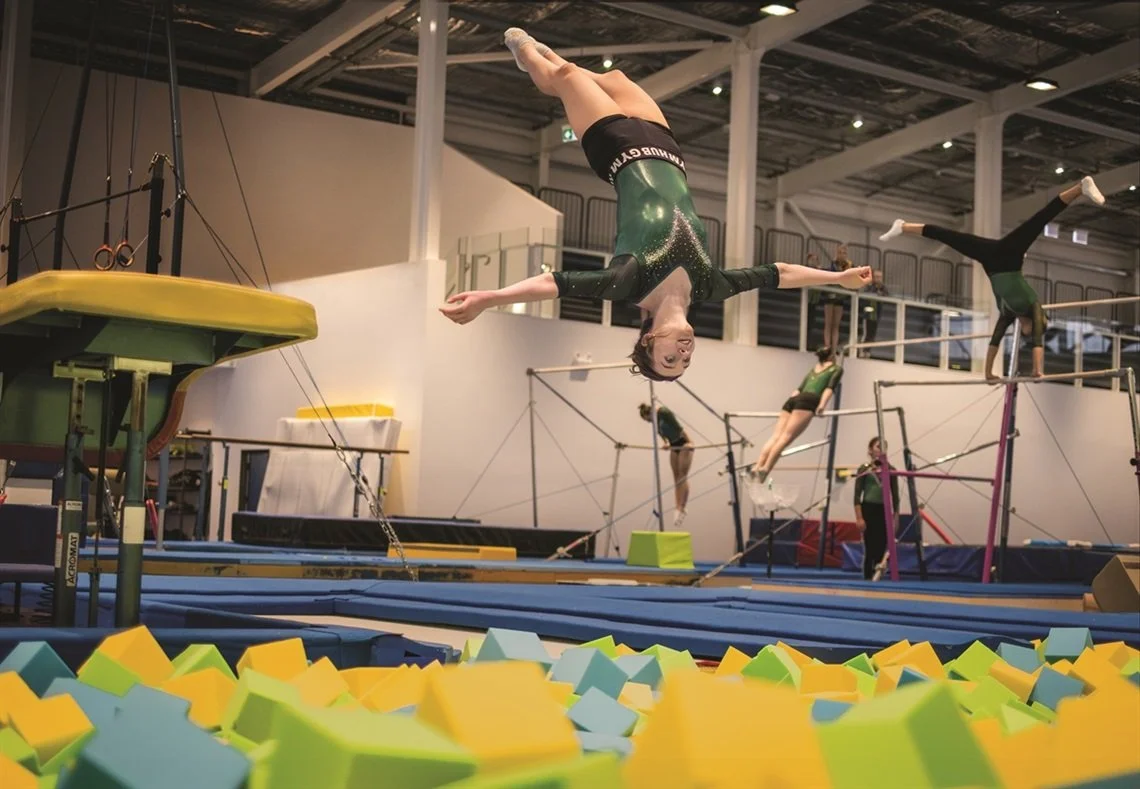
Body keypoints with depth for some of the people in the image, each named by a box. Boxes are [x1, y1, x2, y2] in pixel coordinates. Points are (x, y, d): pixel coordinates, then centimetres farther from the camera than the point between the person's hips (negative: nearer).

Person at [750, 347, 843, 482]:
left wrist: (790, 406, 26)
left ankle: (758, 466, -27)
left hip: (793, 400, 6)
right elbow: (830, 388, 2)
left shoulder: (813, 369, 36)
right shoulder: (836, 369, 19)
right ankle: (765, 467, -31)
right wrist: (822, 405, -11)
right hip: (807, 402, -6)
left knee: (775, 437, -9)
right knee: (786, 437, -18)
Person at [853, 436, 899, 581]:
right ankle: (867, 579, 0)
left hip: (884, 512, 4)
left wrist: (896, 516, 6)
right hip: (869, 510, -4)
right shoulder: (865, 469, -2)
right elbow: (857, 495, -5)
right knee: (870, 548, -5)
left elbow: (895, 496, 12)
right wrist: (859, 517, -12)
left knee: (881, 548, 3)